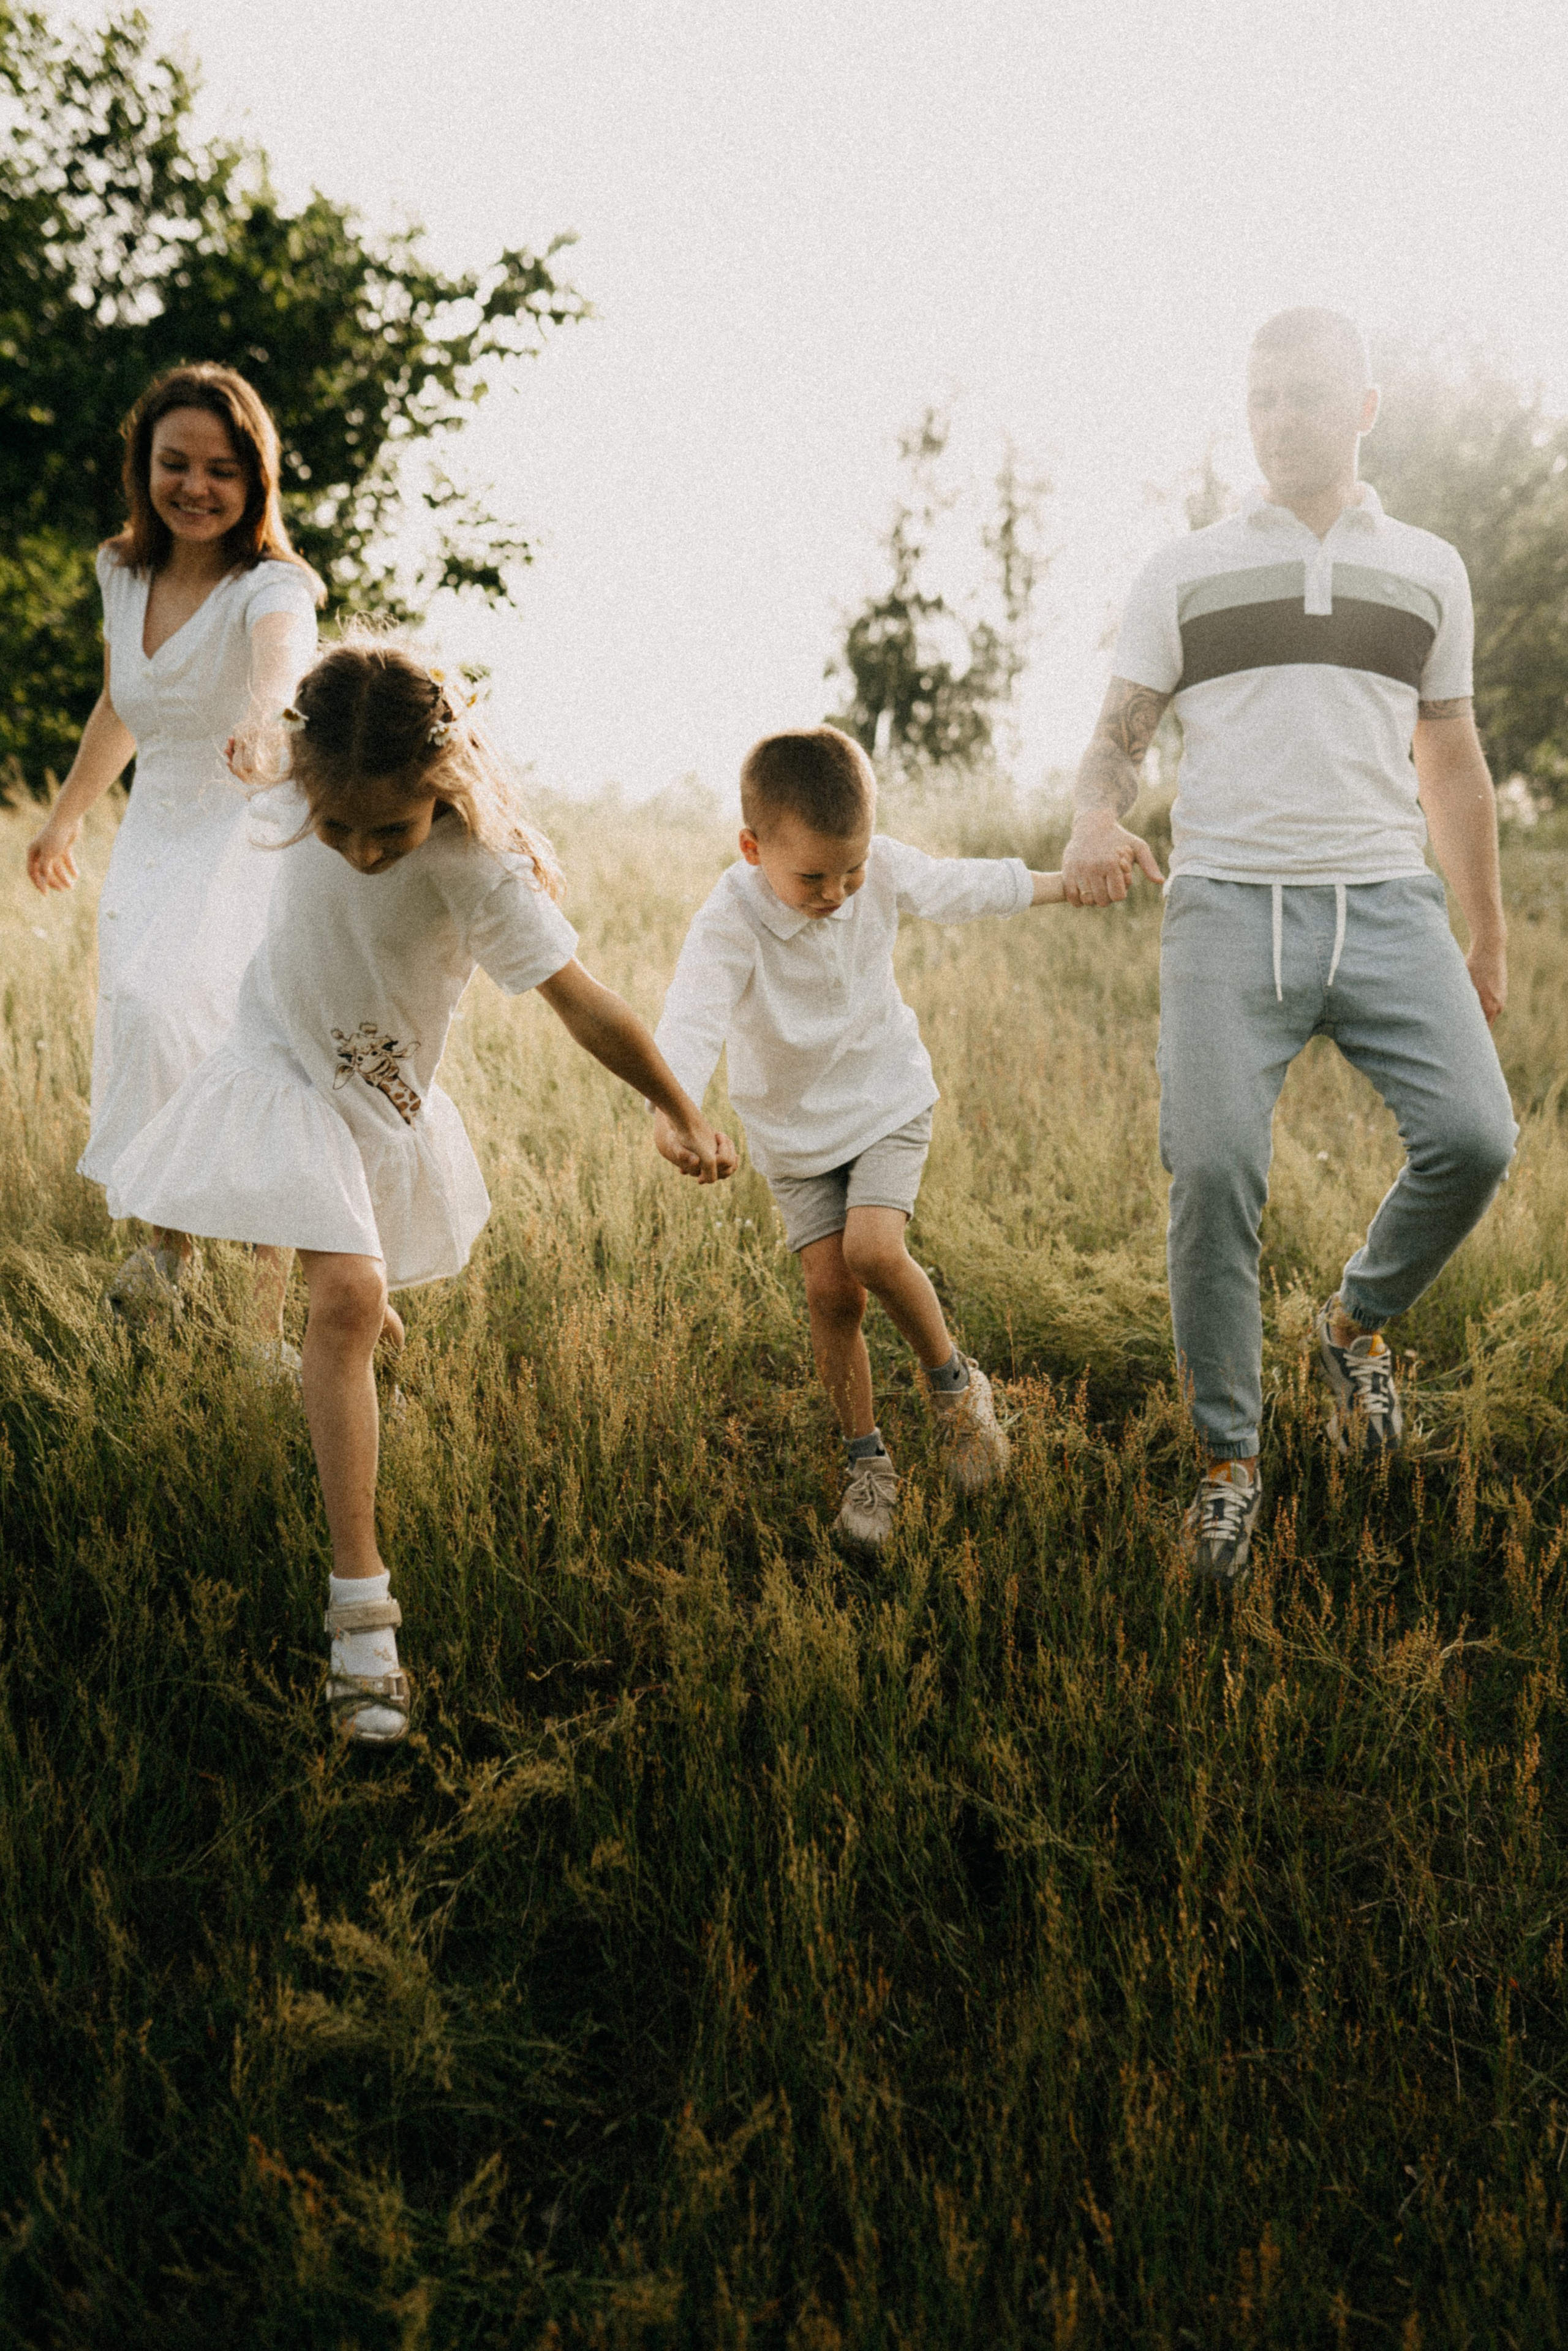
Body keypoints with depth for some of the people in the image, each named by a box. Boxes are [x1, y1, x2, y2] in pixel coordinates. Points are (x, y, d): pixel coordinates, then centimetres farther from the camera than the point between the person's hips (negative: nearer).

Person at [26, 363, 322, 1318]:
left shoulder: (270, 585, -19)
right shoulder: (125, 574, 2)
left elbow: (281, 654, -43)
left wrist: (266, 721, -66)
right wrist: (67, 815, 29)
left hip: (245, 832, -7)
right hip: (154, 832, 7)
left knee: (170, 1003, -24)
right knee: (136, 1009, 6)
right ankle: (170, 1232, 25)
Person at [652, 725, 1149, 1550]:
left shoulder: (884, 870, -16)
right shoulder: (728, 926, -28)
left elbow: (967, 886, 4)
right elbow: (689, 1023, -44)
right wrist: (671, 1115, -64)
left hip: (888, 1101, 1)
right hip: (794, 1127, 0)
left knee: (873, 1249, -21)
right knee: (830, 1291, -6)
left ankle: (953, 1381, 5)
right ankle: (867, 1461, 13)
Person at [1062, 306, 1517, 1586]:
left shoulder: (1430, 569, 16)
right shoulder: (1186, 570, 12)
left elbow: (1454, 765, 21)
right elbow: (1120, 733, 12)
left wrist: (1490, 942, 20)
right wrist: (1097, 822, -12)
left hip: (1388, 904, 2)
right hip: (1230, 904, -1)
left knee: (1474, 1137, -16)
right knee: (1213, 1170, -15)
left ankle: (1359, 1319, 15)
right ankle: (1230, 1456, 2)